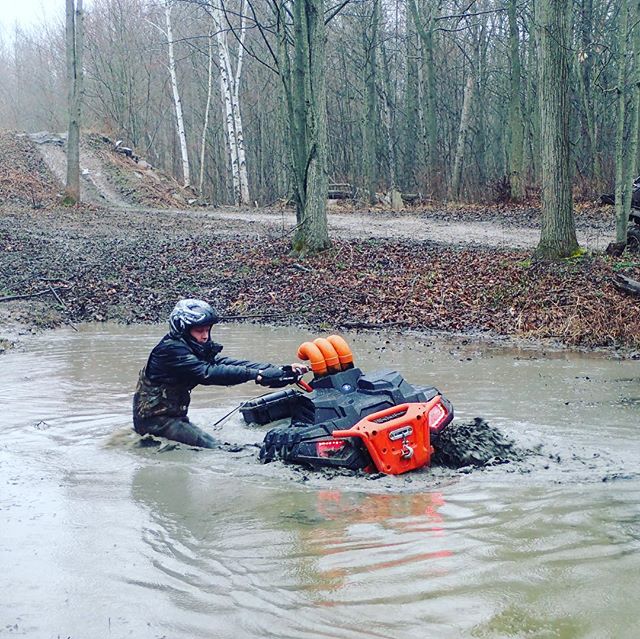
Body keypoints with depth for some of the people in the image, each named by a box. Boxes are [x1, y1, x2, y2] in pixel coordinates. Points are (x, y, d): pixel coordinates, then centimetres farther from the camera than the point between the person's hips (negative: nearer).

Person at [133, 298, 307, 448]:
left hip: (173, 414, 9)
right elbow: (207, 373, -32)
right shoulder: (171, 349, -21)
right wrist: (255, 374, -39)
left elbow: (226, 362, -4)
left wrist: (280, 370, -16)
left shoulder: (195, 348, 7)